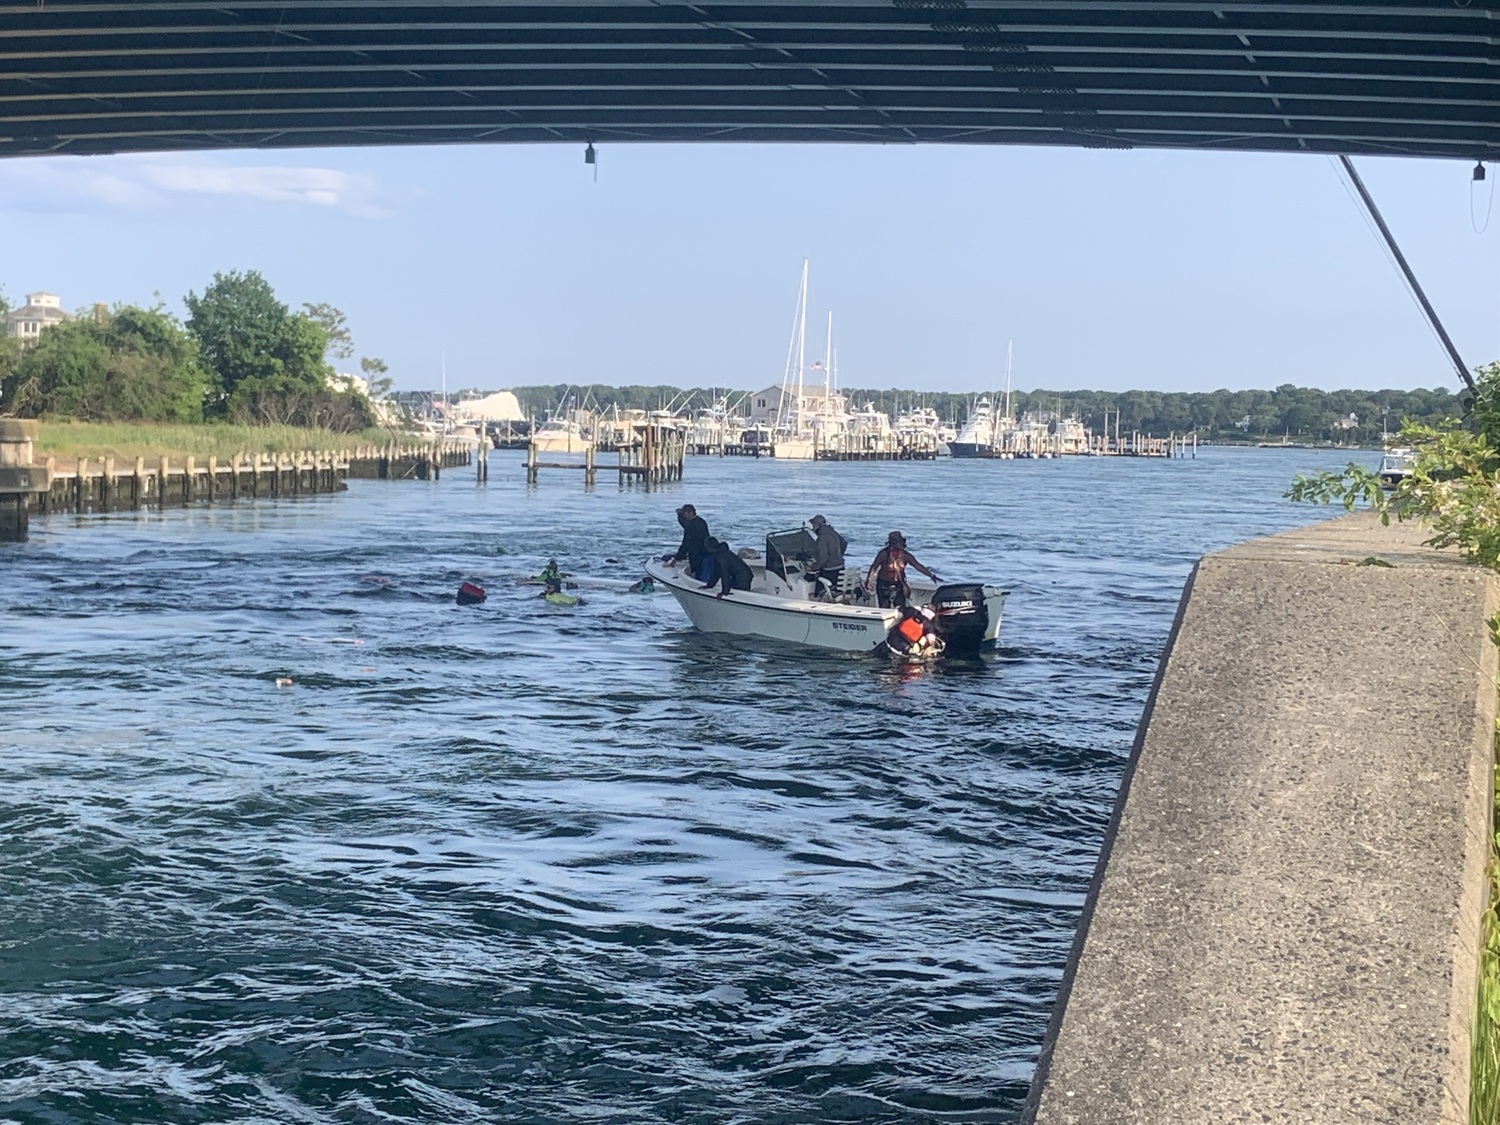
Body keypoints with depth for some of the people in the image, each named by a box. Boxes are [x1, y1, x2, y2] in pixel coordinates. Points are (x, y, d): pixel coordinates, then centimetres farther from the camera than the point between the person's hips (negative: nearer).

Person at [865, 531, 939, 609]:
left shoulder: (905, 555, -4)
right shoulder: (884, 553, -13)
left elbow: (918, 566, -3)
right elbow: (874, 567, -8)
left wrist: (931, 575, -8)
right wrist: (868, 579, -15)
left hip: (898, 585, 3)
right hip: (884, 584, -3)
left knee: (901, 609, -4)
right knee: (884, 609, -3)